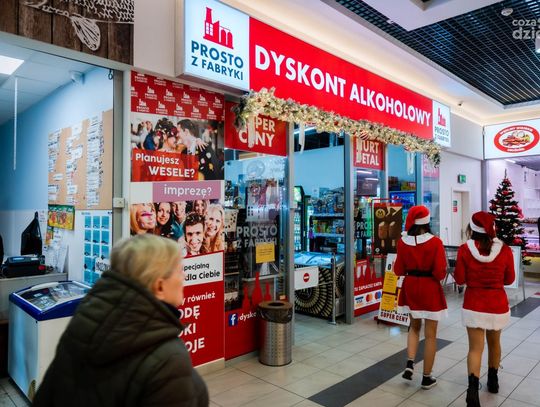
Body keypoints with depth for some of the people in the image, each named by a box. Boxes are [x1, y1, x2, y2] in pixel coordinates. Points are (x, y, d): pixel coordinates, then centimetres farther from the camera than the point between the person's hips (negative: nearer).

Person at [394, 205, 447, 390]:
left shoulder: (402, 242, -6)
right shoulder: (435, 242, -15)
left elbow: (398, 270, -1)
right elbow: (440, 273, -16)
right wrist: (437, 274, 5)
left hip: (410, 287, 3)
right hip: (430, 289, -3)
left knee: (414, 326, 25)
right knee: (430, 335, 10)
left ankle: (410, 364, 11)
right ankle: (427, 378, 19)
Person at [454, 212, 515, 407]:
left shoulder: (465, 249, -12)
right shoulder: (505, 250, -9)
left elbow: (459, 279, -6)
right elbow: (509, 279, 3)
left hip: (473, 304, -2)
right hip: (498, 303, 2)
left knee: (475, 347, 2)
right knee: (494, 343, 23)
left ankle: (473, 388, -15)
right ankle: (493, 380, 41)